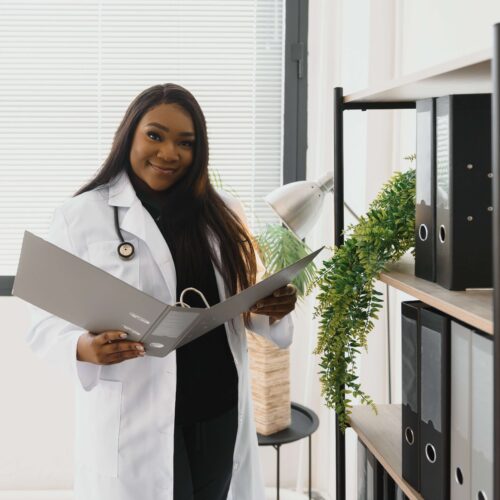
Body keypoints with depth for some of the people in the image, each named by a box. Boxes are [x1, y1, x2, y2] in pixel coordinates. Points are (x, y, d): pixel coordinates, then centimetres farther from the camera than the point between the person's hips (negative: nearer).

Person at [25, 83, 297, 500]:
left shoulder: (223, 213, 8)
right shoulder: (79, 216, -5)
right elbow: (46, 319, -6)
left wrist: (273, 309, -10)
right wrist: (84, 348, -28)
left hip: (220, 412, 4)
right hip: (135, 420, -4)